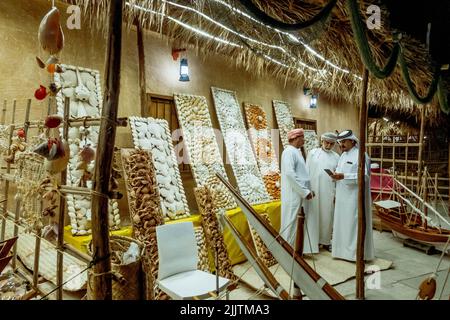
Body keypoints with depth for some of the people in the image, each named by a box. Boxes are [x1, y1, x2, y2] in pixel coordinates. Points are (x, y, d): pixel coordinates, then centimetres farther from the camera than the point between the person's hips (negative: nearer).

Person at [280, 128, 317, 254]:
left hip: (300, 194, 9)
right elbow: (290, 174, -23)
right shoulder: (289, 152, -14)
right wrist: (305, 191, -19)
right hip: (293, 195, -9)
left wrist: (308, 190, 12)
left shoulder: (297, 152, 16)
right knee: (291, 223, 0)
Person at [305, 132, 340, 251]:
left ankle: (326, 241, 20)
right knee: (314, 215, 3)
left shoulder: (336, 157, 7)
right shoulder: (313, 153, 3)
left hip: (329, 192, 2)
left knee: (327, 217, 7)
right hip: (314, 190, -1)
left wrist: (337, 193, 2)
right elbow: (307, 172, 1)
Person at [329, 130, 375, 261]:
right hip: (343, 196, 8)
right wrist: (336, 175, -3)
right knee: (342, 222, 12)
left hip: (354, 197, -8)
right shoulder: (343, 155, 15)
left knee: (354, 223, -2)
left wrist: (343, 176, -26)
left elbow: (364, 176, -19)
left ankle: (356, 252, 9)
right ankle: (344, 249, 24)